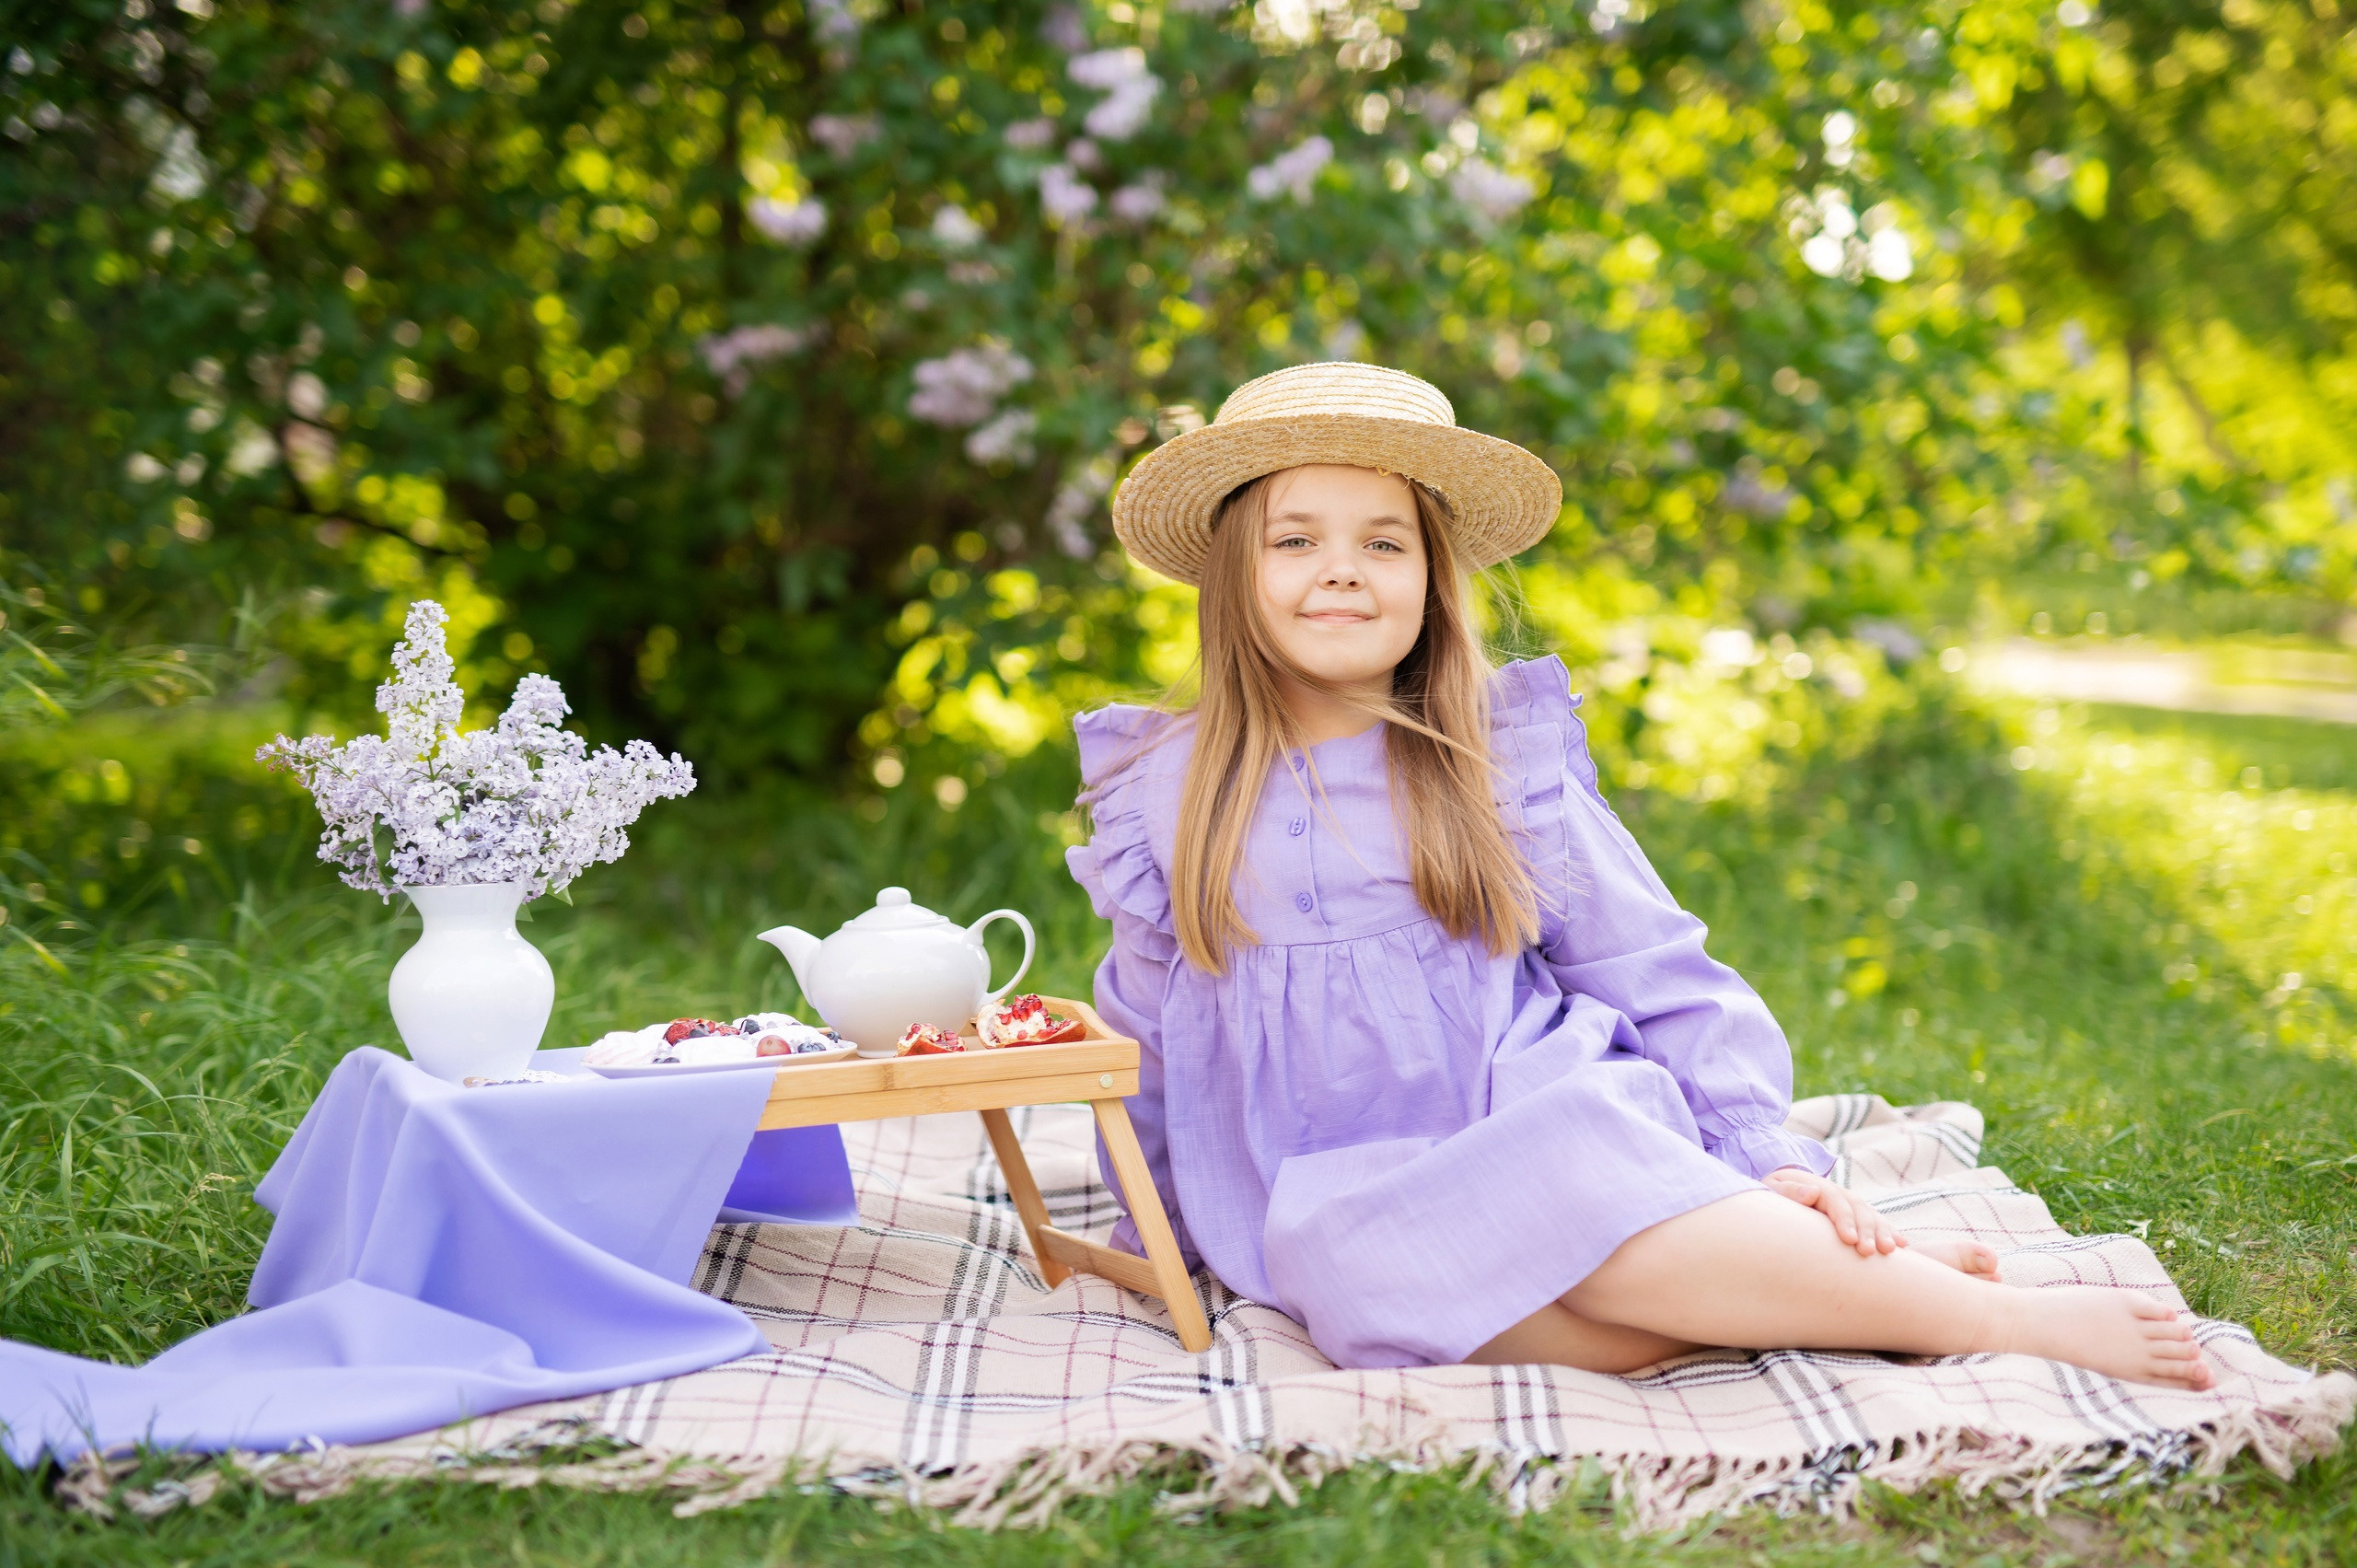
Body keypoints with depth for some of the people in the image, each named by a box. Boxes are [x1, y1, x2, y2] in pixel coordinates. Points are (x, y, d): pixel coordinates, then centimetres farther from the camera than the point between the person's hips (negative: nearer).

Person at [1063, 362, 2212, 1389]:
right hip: (1345, 1209, 1)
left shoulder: (1506, 762, 7)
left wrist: (1771, 1161, -7)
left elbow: (1668, 986, 6)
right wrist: (1158, 1248, 19)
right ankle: (2001, 1321, -28)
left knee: (1582, 1171, -40)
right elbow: (1145, 1049, 21)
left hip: (1560, 1133, 0)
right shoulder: (1163, 795, 10)